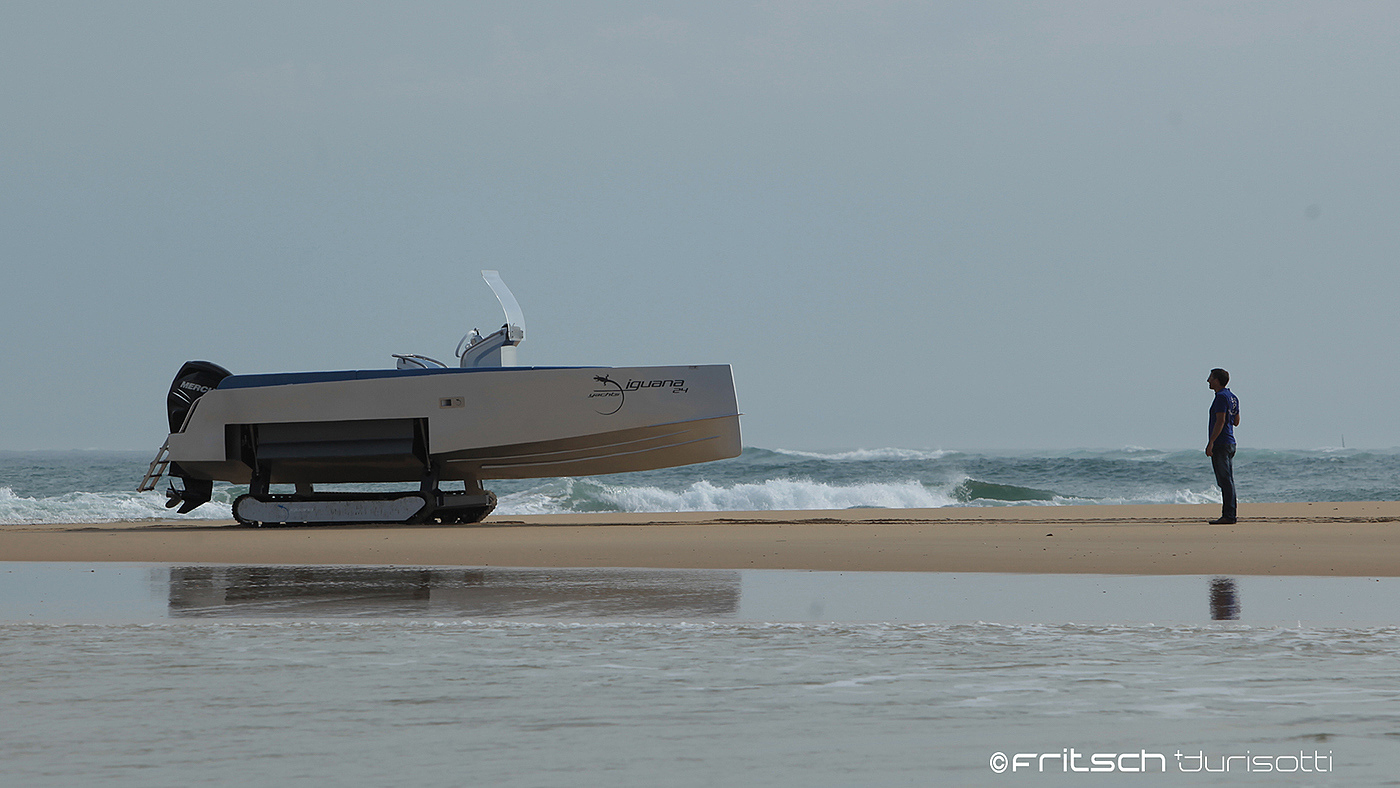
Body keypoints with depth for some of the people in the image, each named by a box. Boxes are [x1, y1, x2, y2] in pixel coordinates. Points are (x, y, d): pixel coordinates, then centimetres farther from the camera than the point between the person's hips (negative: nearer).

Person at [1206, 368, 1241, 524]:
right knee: (1228, 481, 11)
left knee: (1225, 481, -10)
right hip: (1230, 443, 10)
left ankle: (1228, 516, -12)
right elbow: (1236, 422, 21)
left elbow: (1220, 421, -19)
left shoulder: (1221, 397, -12)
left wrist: (1211, 442, -21)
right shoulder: (1233, 397, 16)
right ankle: (1230, 514, 13)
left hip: (1220, 444, -10)